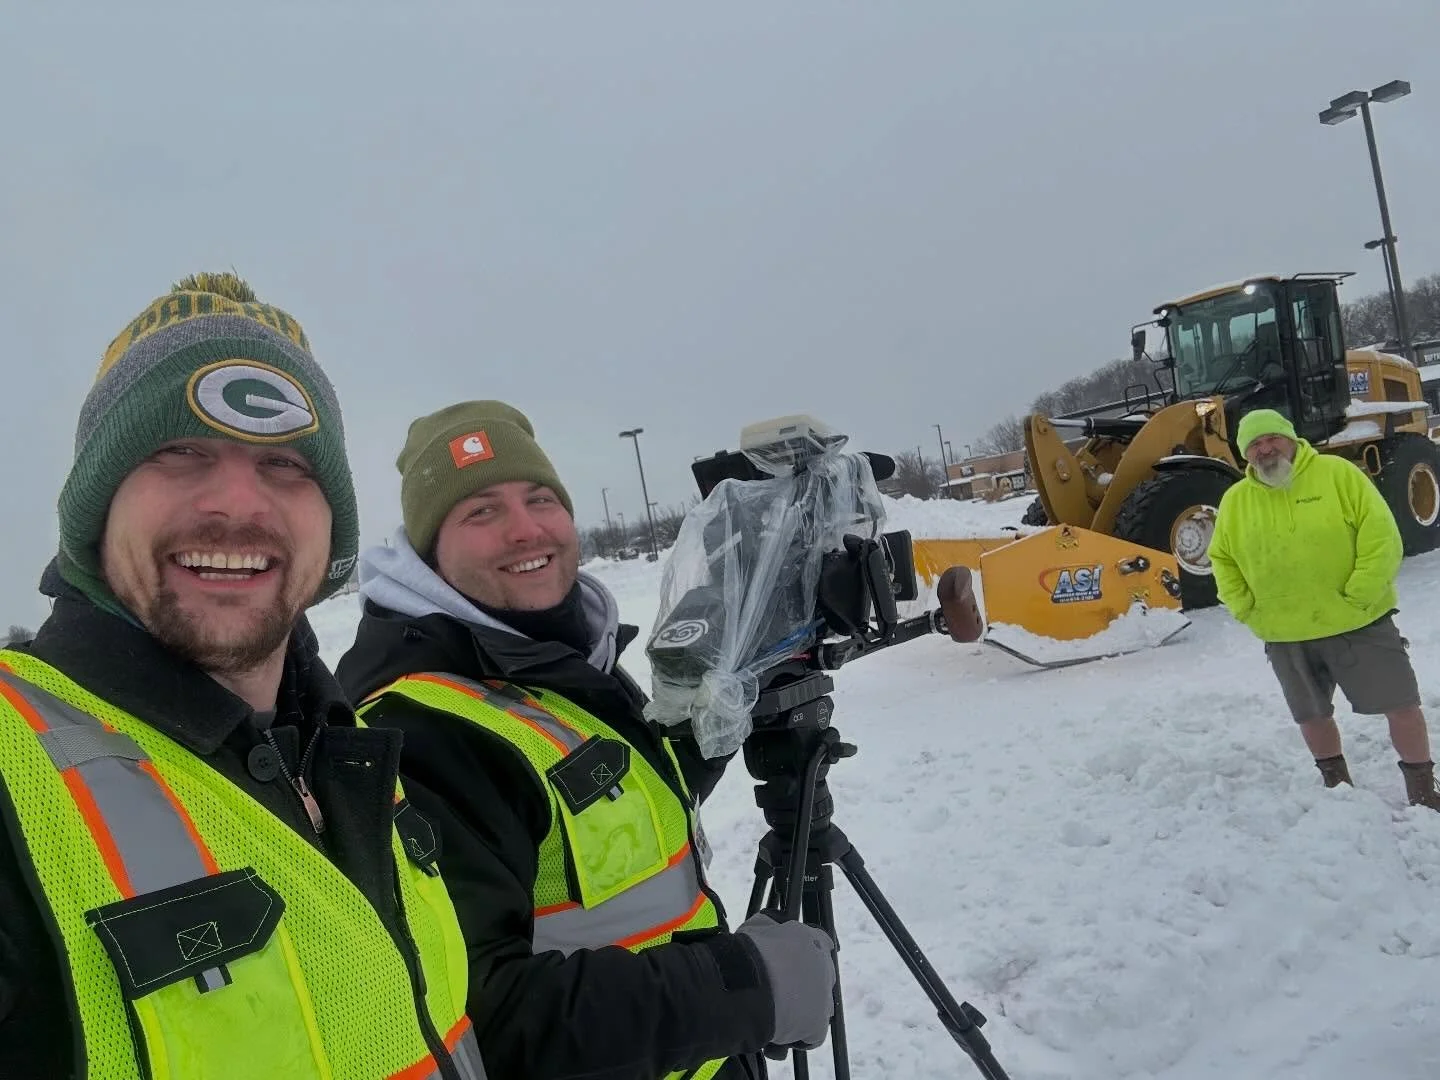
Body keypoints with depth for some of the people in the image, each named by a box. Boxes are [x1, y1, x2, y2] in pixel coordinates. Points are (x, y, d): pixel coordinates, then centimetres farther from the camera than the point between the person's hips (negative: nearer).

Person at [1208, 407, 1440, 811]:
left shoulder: (1338, 473, -8)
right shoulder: (1235, 500, 2)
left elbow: (1381, 536, -10)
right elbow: (1221, 559, 12)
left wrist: (1359, 597, -16)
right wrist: (1247, 610, 1)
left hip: (1358, 625, -3)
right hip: (1285, 637, 3)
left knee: (1402, 705, 2)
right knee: (1312, 715, 15)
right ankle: (1337, 784, 36)